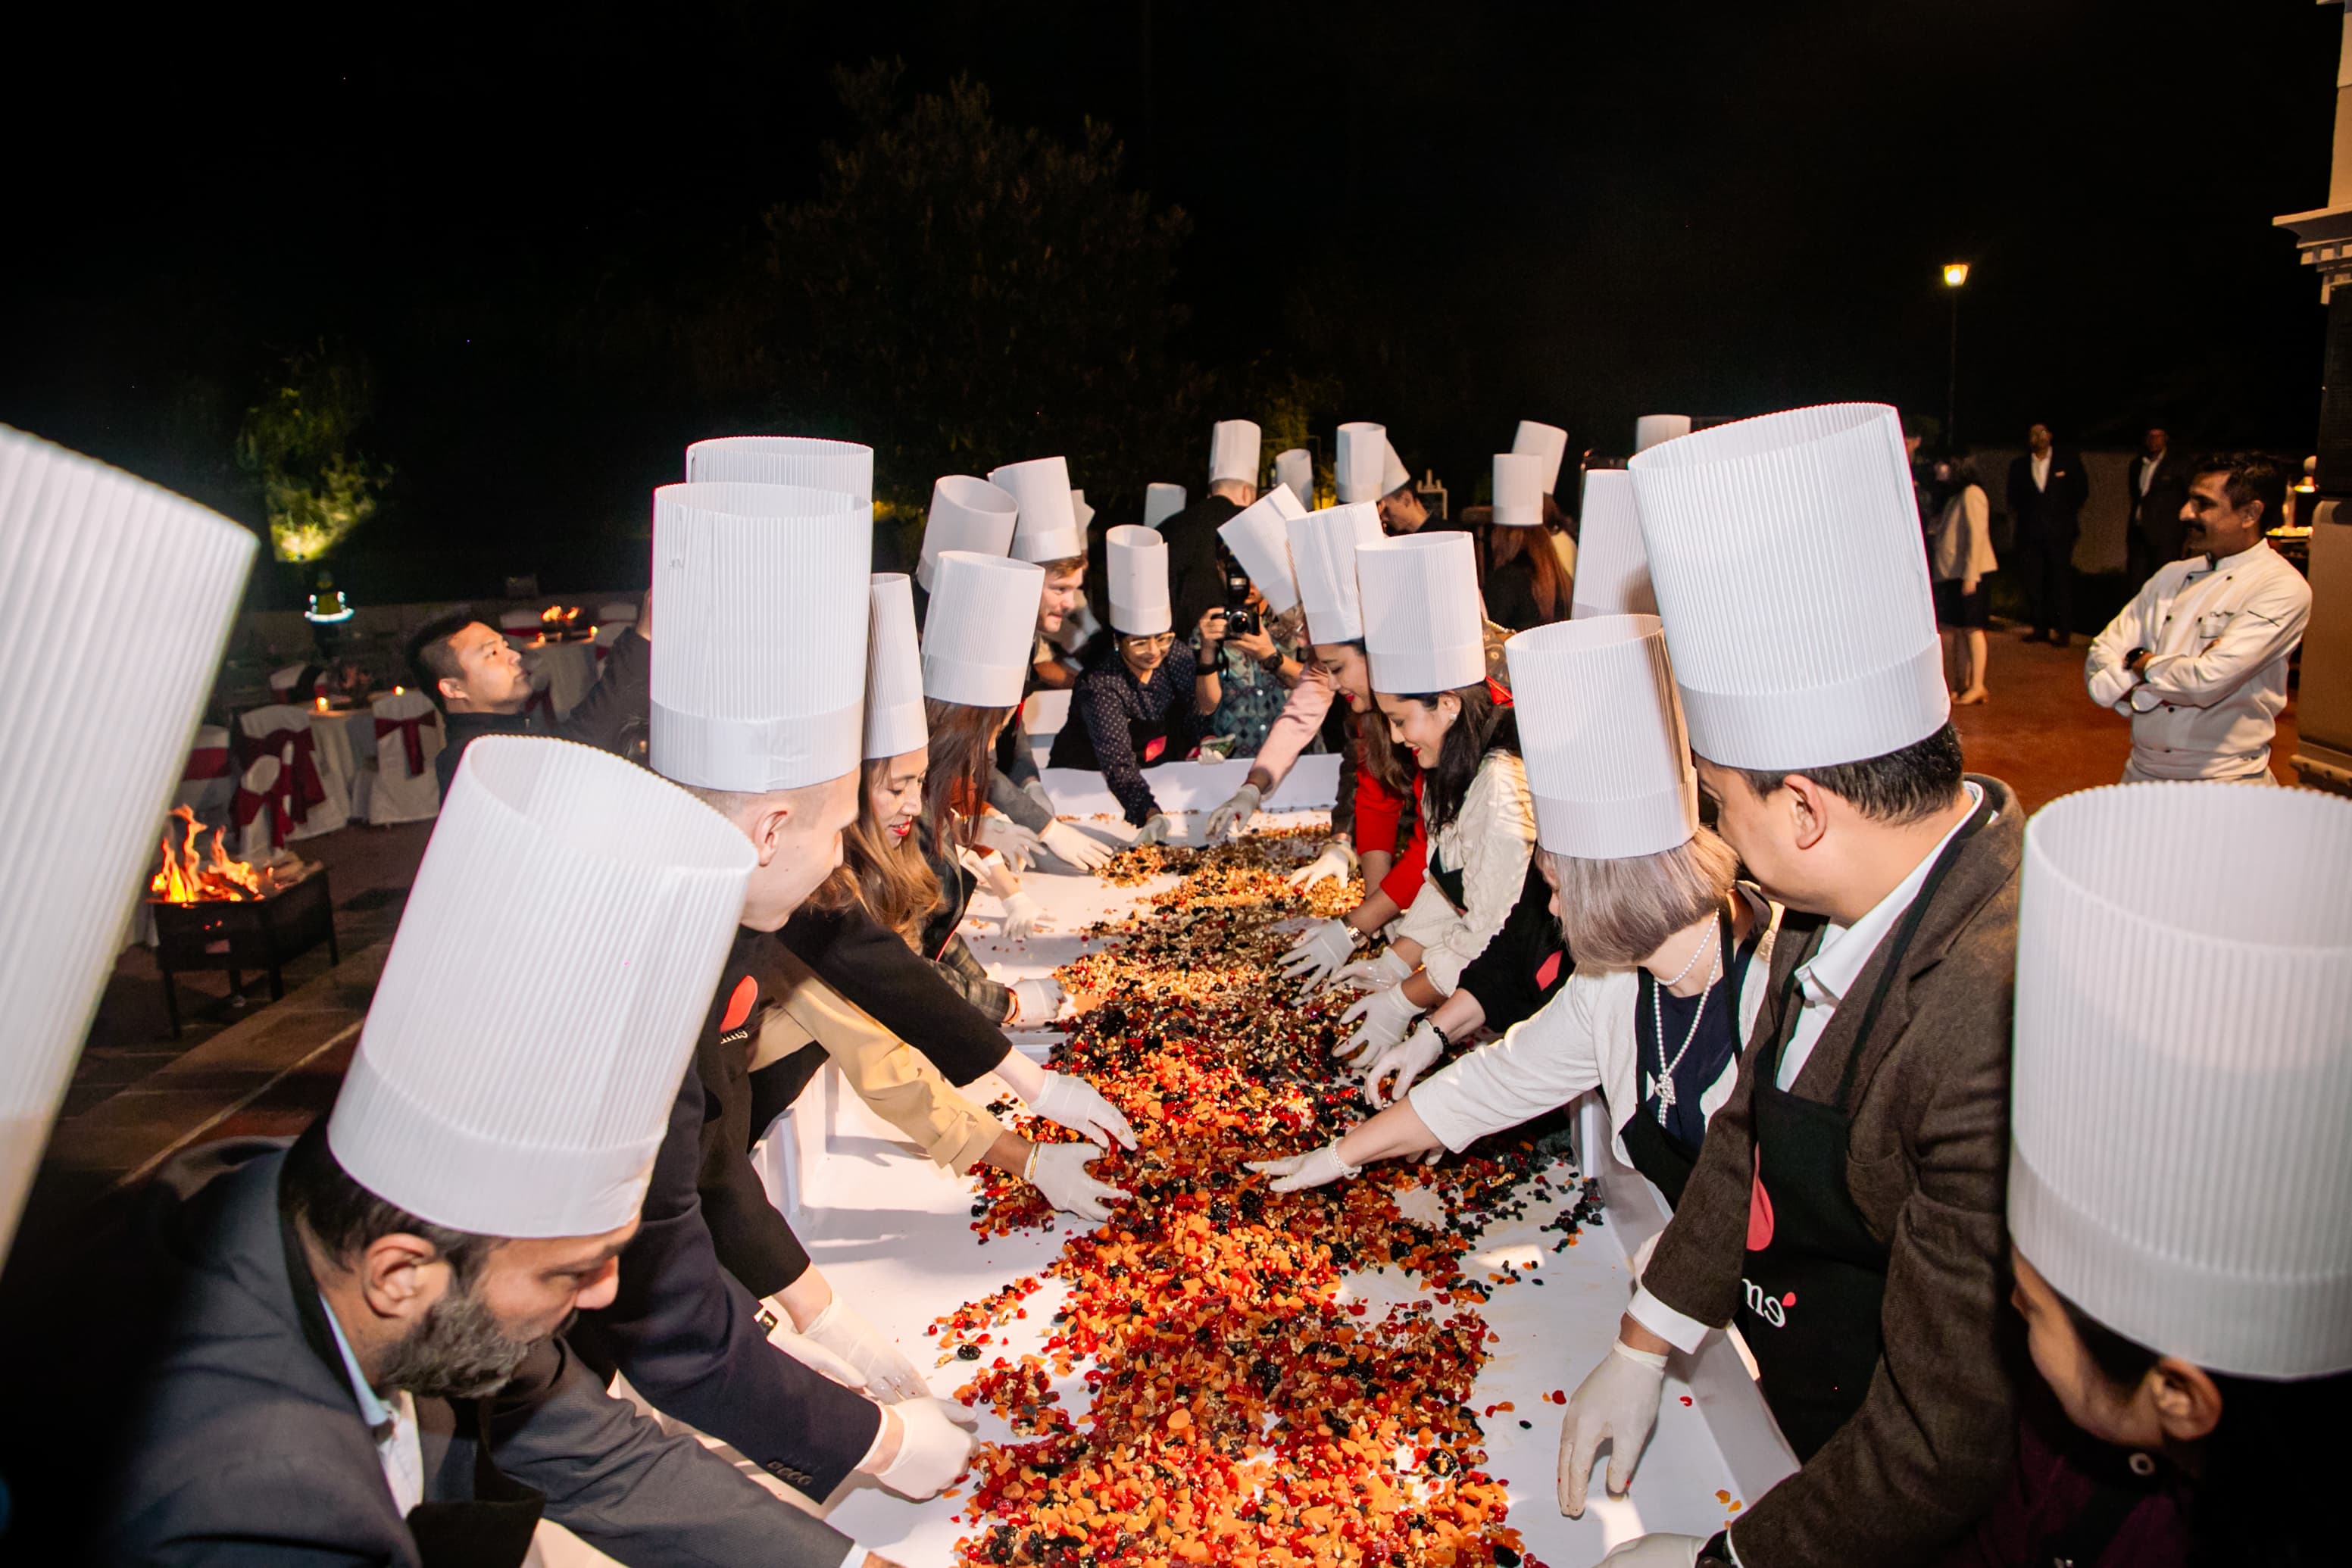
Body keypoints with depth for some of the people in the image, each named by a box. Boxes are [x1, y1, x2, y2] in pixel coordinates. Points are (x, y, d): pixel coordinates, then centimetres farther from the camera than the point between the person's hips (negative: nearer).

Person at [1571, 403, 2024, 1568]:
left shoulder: (1998, 1029, -37)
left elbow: (1949, 1440, -29)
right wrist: (1642, 1345, 3)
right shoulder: (1858, 888, -12)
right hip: (1783, 1388, 7)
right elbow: (1752, 1120, 1)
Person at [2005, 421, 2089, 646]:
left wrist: (2068, 514, 7)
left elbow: (2081, 490, 9)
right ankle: (2040, 626, 11)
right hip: (2030, 532, 2)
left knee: (2061, 580, -3)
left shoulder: (2069, 460, 5)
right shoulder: (2019, 465, 9)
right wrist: (2021, 514, 7)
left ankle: (2063, 629, 1)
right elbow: (2014, 496, 18)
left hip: (2059, 531, -2)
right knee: (2033, 581, 2)